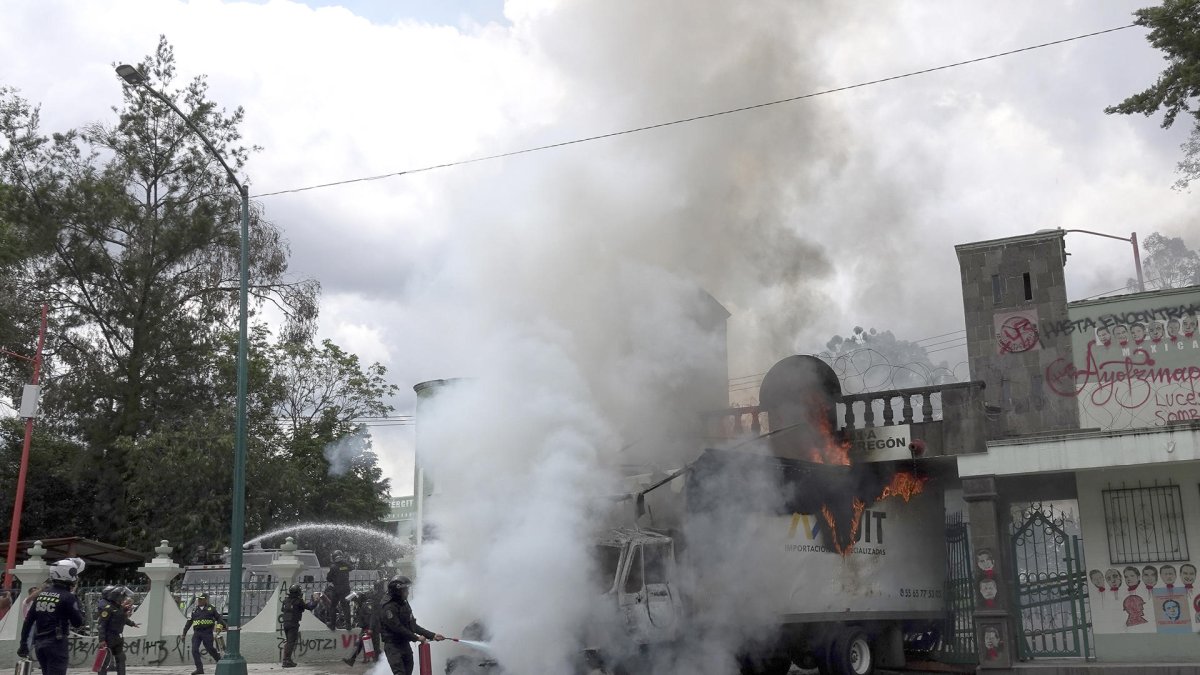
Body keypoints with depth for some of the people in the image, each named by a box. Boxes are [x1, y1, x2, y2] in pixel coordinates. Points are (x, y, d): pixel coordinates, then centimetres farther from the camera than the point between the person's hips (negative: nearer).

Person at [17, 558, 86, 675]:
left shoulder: (42, 593, 9)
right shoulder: (68, 597, -11)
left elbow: (28, 620, 10)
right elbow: (78, 622, -6)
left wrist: (23, 643, 16)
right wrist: (77, 604, 5)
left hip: (39, 643, 7)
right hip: (56, 643, -7)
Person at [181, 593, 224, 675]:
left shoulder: (211, 608, 4)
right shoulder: (194, 611, 14)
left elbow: (219, 617, 5)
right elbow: (189, 622, 15)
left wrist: (220, 625, -12)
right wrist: (184, 633, 12)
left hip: (207, 633, -4)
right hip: (197, 633, 4)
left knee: (210, 649, -1)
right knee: (194, 650, -8)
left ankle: (220, 661, 22)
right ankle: (199, 668, -3)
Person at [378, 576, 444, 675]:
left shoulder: (405, 605, 11)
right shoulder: (388, 608, -17)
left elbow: (413, 625, 13)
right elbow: (398, 629, -21)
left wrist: (432, 635, 7)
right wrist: (416, 638, -12)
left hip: (405, 645, 8)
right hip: (393, 647, -8)